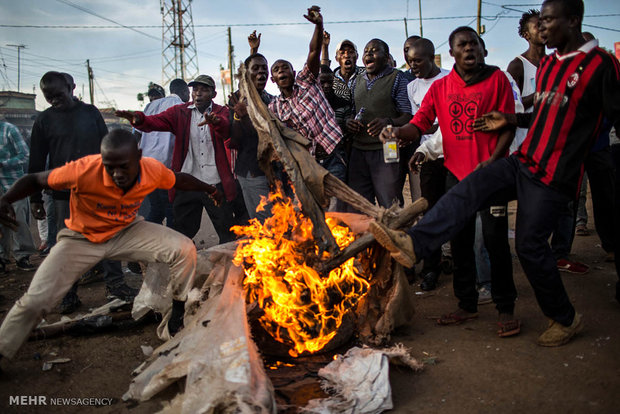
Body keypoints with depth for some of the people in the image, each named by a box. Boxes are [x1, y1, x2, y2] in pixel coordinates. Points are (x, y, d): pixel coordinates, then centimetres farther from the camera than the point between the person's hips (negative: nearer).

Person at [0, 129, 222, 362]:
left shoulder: (154, 171, -21)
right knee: (36, 301, -14)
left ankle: (179, 314, 7)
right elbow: (34, 180, -17)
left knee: (184, 249, -16)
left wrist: (209, 189, 17)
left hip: (126, 232, 3)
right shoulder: (84, 170, -31)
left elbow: (180, 180, 3)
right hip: (82, 238, -2)